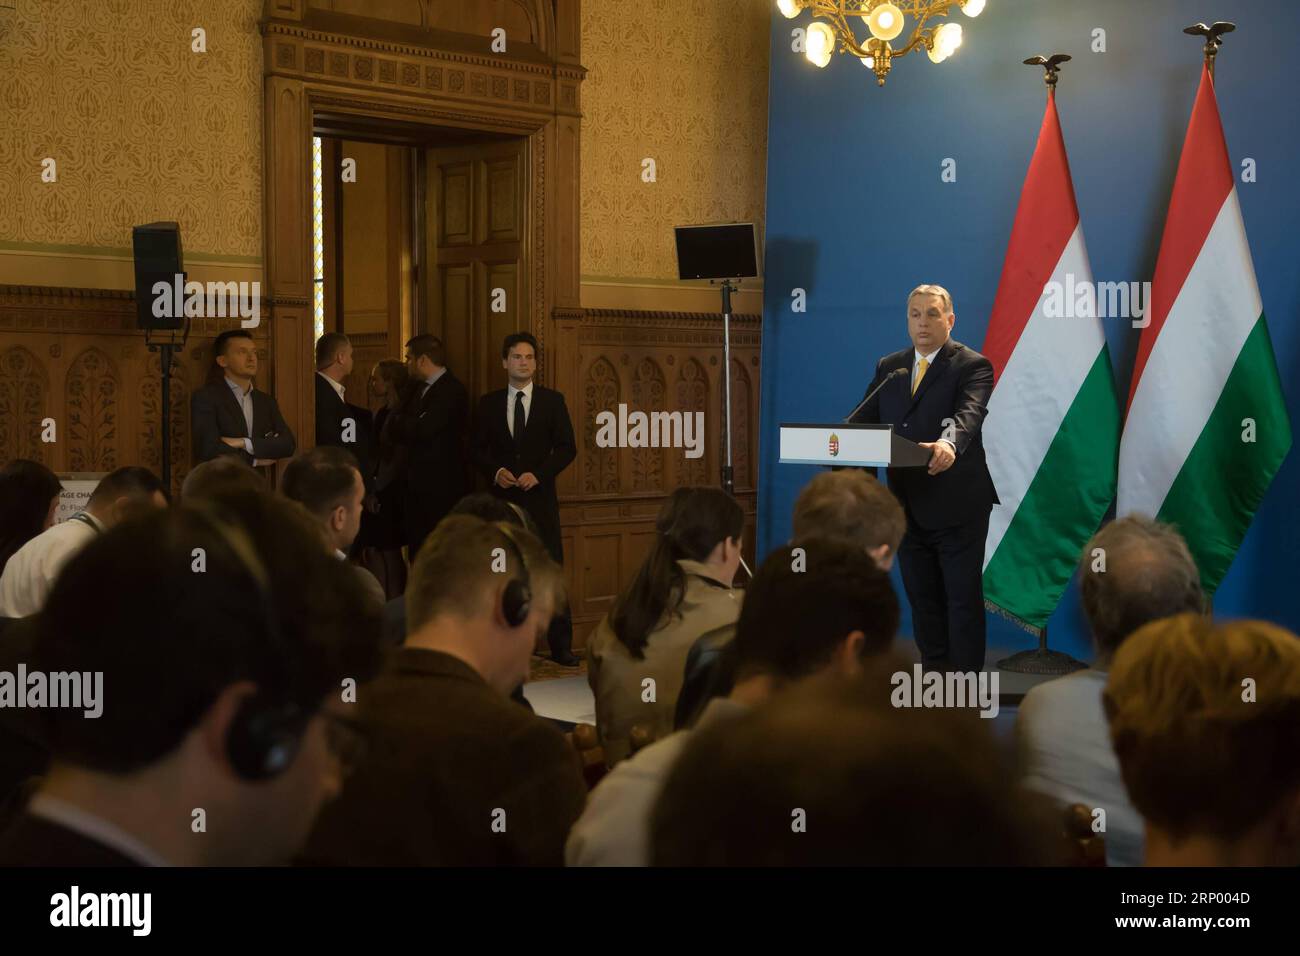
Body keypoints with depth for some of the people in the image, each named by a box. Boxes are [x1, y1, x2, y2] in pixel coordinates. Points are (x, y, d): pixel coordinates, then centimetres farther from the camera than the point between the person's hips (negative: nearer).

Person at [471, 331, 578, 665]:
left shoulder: (552, 401, 5)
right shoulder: (489, 403, 8)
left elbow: (567, 447, 1)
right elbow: (476, 449, 9)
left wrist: (538, 474, -11)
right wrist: (495, 471, -9)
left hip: (540, 496, -1)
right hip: (501, 497, 1)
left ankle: (560, 645, 0)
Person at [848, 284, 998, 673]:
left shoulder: (972, 366, -7)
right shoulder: (888, 367, 12)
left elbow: (969, 414, -25)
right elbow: (864, 419, 4)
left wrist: (948, 444, -47)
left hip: (956, 506, -6)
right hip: (908, 506, 6)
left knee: (963, 598, 2)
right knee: (922, 597, 14)